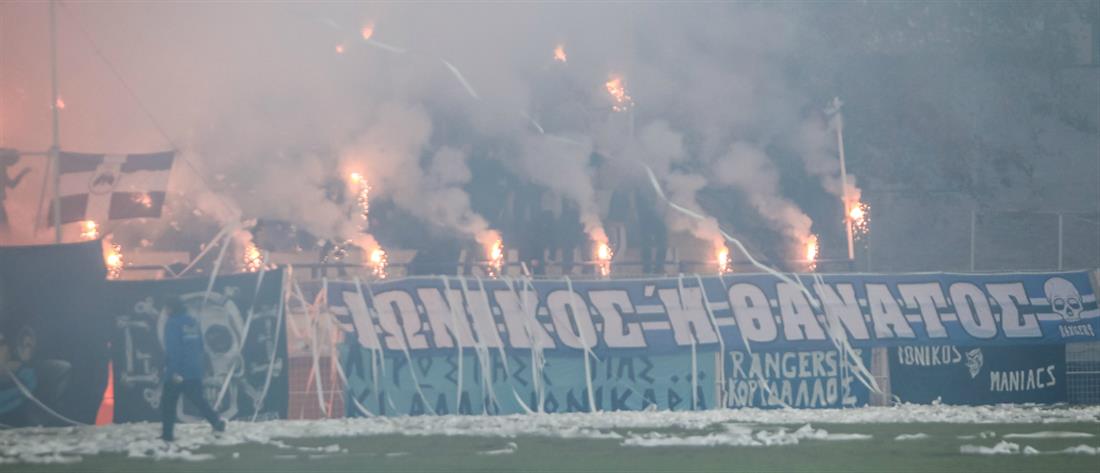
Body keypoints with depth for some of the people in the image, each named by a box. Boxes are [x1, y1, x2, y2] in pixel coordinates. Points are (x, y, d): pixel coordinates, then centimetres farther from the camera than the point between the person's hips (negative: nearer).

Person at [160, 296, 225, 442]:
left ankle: (167, 434, 3)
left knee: (168, 402, 3)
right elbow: (200, 346, 16)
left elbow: (172, 349, -19)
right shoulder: (193, 322, 10)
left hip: (177, 373, -7)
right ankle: (217, 423, 3)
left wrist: (174, 371, -21)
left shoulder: (172, 324, -11)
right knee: (198, 399, 16)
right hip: (195, 372, 7)